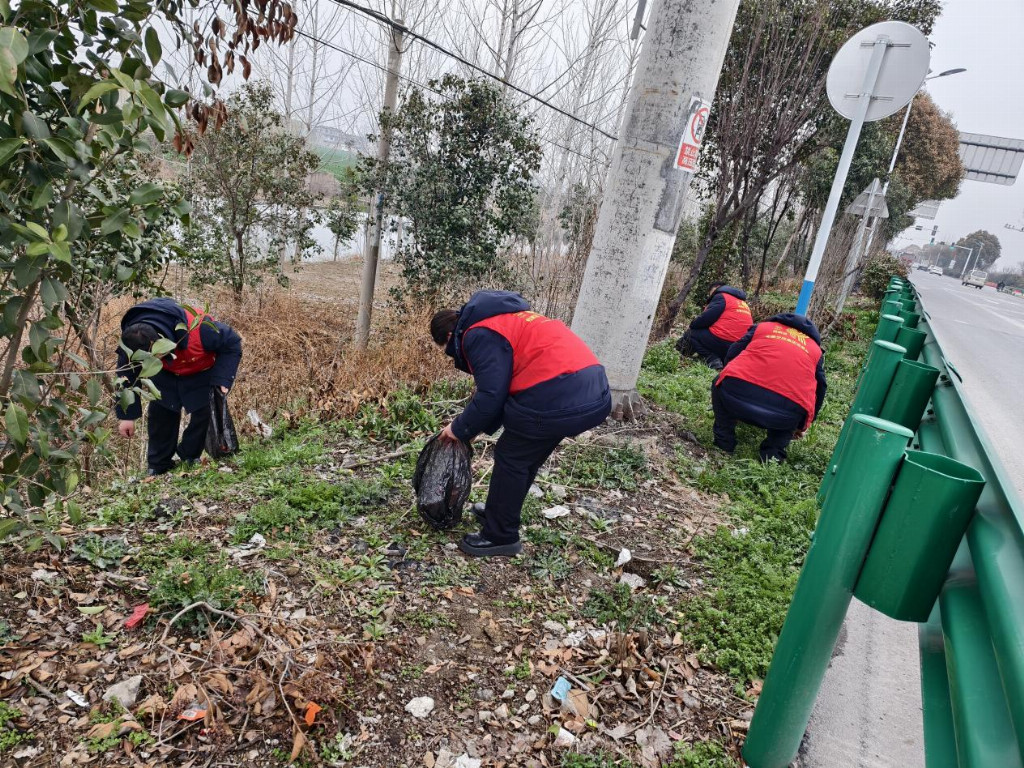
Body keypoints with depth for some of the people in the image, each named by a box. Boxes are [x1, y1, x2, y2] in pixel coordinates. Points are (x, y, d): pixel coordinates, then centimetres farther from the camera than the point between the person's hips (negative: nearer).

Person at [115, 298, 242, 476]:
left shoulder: (197, 328, -45)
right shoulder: (131, 340, -29)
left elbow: (232, 343, -28)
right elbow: (127, 377, -13)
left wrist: (222, 380, -34)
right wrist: (127, 415, -12)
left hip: (202, 373, -3)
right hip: (166, 374, 3)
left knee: (204, 412, -14)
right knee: (159, 413, -3)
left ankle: (189, 458, 8)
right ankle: (158, 465, 14)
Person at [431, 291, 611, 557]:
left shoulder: (478, 334, -3)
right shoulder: (501, 320, 29)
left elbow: (491, 395, -9)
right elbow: (503, 385, 30)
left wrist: (460, 430, 7)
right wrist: (475, 426, 29)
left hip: (559, 398, -10)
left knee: (510, 458, 9)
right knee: (526, 456, 25)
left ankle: (499, 537, 21)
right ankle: (499, 514, 42)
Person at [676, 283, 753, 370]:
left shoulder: (721, 297, 1)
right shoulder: (742, 302, 27)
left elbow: (705, 318, -9)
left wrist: (692, 324, 11)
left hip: (724, 341, -9)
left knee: (691, 334, 5)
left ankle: (713, 360, -13)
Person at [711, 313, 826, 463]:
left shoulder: (762, 327, 27)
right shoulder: (815, 349, 30)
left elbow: (731, 357, 27)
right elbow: (819, 390, 35)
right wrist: (802, 426, 49)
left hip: (736, 395, -1)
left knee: (720, 385, 32)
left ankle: (724, 441, 19)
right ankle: (774, 452, 15)